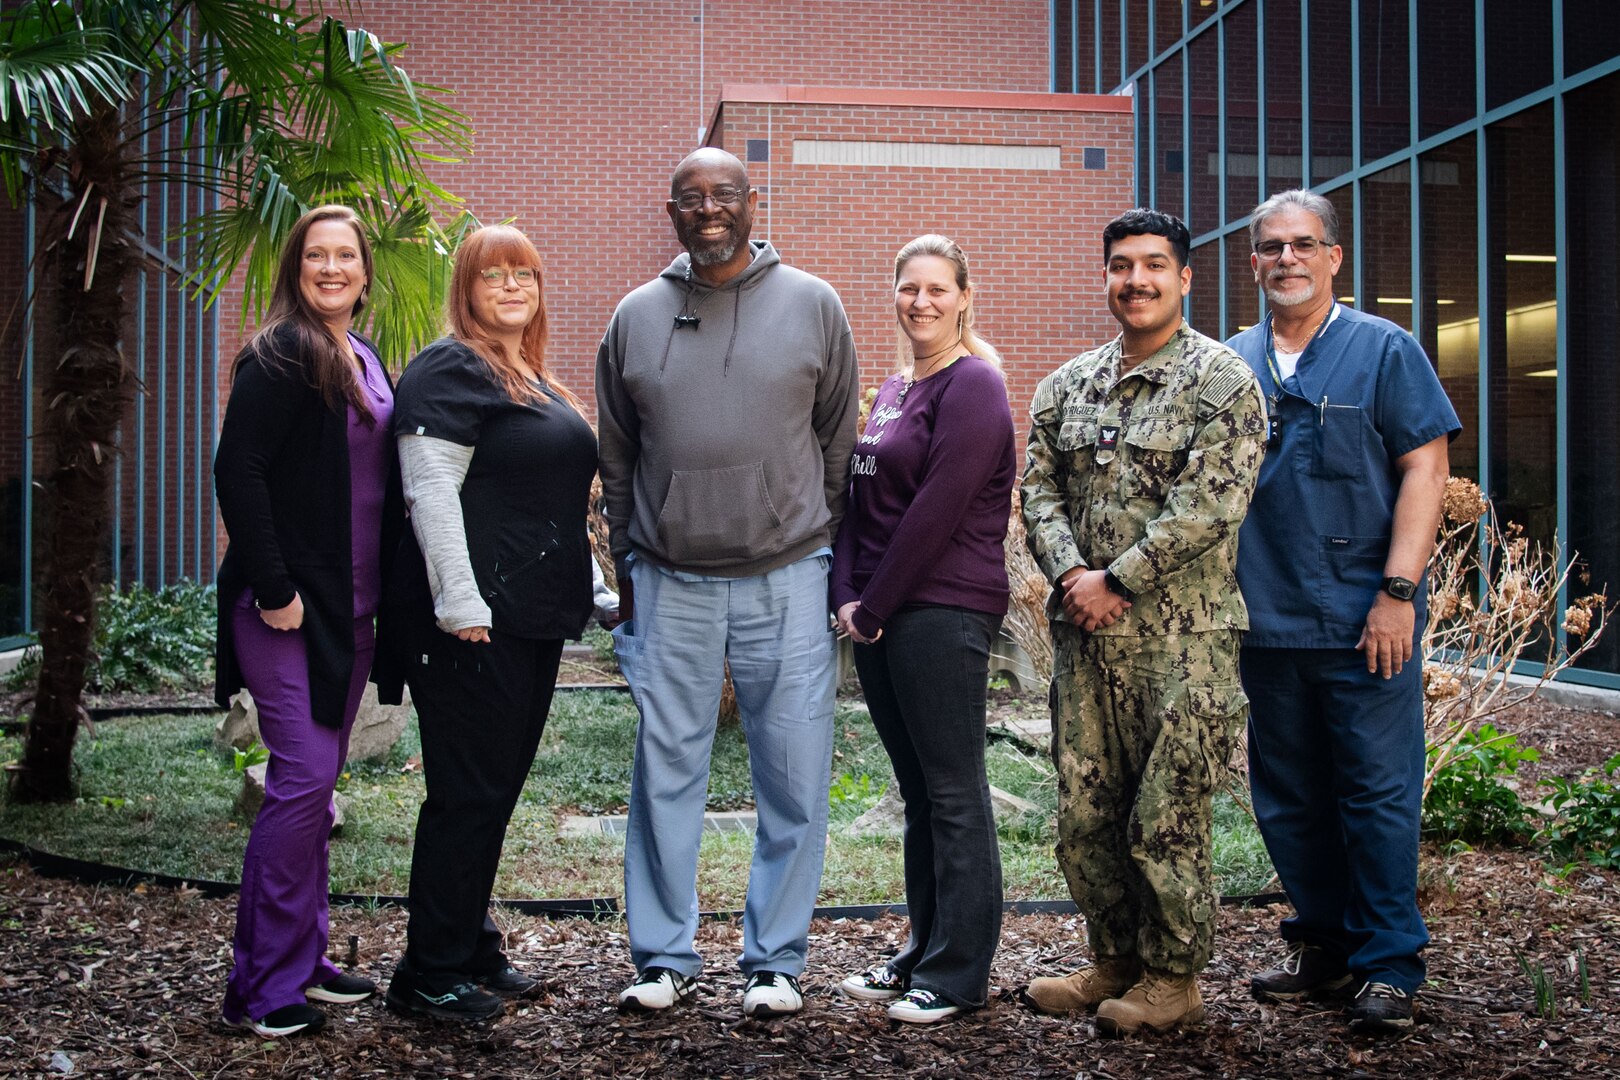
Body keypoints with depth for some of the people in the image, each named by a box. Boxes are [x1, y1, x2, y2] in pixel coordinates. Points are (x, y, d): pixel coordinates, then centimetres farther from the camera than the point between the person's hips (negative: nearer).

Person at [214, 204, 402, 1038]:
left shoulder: (366, 361, 15)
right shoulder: (280, 357, -10)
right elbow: (237, 470, -17)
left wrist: (378, 594, 12)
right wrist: (273, 589, -20)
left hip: (350, 608, 8)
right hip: (288, 609, -8)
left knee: (317, 783, 13)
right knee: (303, 780, -9)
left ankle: (303, 961, 23)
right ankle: (261, 986, 1)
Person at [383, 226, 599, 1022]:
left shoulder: (537, 381, 19)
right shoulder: (451, 371, -9)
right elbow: (430, 492, -18)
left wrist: (583, 587, 21)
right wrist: (460, 603, -22)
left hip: (535, 620, 9)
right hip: (477, 620, -9)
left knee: (499, 788, 14)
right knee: (467, 793, -4)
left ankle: (473, 949, 26)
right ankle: (429, 973, 6)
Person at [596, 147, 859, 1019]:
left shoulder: (812, 304, 4)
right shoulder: (636, 317, 8)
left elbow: (839, 440, 8)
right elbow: (616, 458, 14)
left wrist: (831, 551, 5)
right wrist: (628, 571, 12)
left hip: (787, 579, -1)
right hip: (671, 585, 1)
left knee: (794, 779, 2)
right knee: (666, 772, 5)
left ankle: (774, 961, 16)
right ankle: (664, 957, 18)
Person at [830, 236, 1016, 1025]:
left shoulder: (972, 386, -8)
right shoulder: (891, 390, 18)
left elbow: (936, 512, -15)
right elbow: (860, 501, 16)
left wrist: (874, 606, -12)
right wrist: (847, 596, 2)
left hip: (943, 614, -8)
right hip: (879, 619, 8)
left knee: (953, 794, -2)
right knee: (918, 791, 14)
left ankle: (959, 973, 7)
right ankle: (923, 953, 23)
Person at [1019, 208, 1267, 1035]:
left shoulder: (1220, 380, -4)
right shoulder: (1066, 387, 13)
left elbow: (1210, 503, -13)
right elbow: (1039, 490, 10)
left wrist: (1116, 581, -13)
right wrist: (1070, 576, -8)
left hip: (1181, 636, -5)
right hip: (1084, 633, 6)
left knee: (1166, 819, 0)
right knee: (1084, 813, 10)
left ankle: (1173, 976, 17)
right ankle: (1114, 960, 26)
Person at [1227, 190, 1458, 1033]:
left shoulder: (1383, 349, 0)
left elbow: (1424, 469, -5)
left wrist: (1398, 592, -13)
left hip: (1361, 619, -4)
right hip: (1265, 619, 4)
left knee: (1378, 794, 0)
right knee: (1288, 797, 11)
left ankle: (1389, 964, 10)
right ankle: (1324, 943, 25)